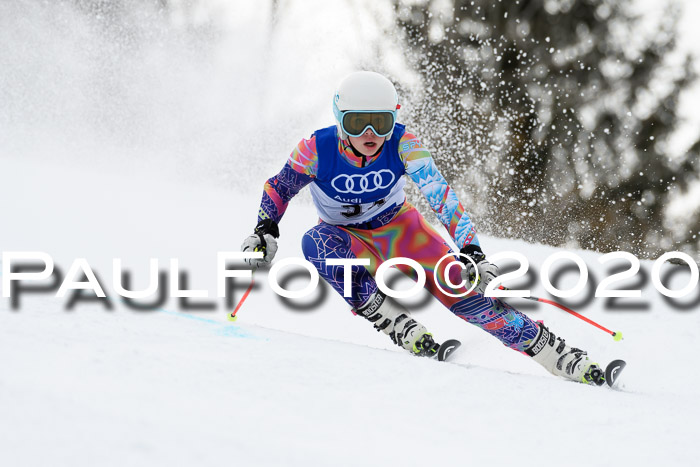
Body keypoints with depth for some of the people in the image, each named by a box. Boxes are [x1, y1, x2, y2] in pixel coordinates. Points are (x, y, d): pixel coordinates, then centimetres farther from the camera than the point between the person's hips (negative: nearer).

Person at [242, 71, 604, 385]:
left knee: (461, 289, -19)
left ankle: (558, 355, -13)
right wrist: (265, 231, -21)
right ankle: (398, 326, -28)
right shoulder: (316, 150, -26)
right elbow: (279, 188, -7)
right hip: (347, 239, 0)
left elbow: (440, 196, -31)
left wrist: (470, 251, -41)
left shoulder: (402, 144, -25)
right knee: (316, 244, -36)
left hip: (398, 227, 0)